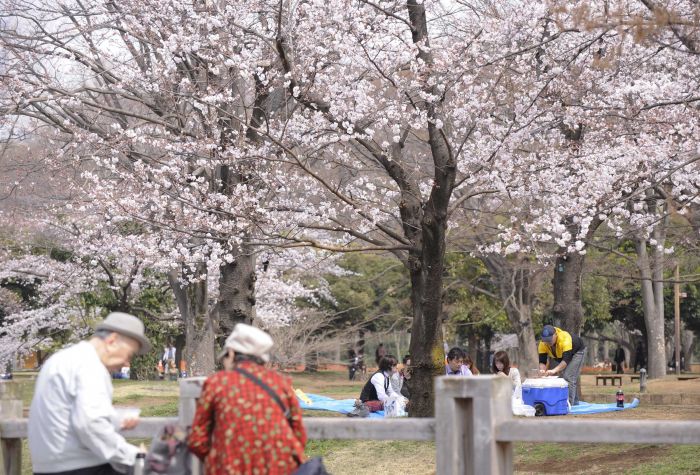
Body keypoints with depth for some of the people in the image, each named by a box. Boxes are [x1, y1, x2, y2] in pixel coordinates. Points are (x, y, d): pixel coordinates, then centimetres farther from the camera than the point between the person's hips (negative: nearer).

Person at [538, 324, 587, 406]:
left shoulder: (565, 339, -42)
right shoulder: (542, 344, -26)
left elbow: (566, 360, -47)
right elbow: (542, 361, -23)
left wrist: (554, 370, -59)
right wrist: (542, 369, -45)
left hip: (576, 351, -6)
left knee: (568, 377, -22)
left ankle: (569, 403, -19)